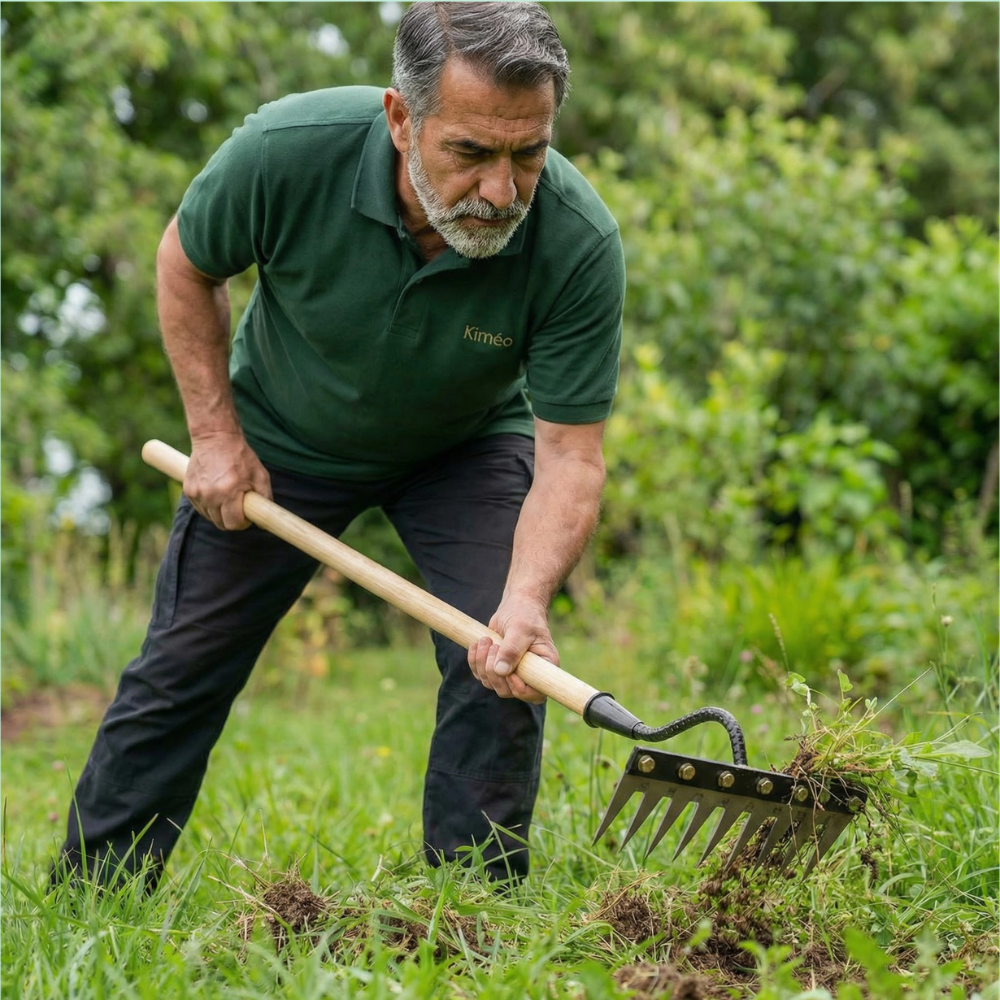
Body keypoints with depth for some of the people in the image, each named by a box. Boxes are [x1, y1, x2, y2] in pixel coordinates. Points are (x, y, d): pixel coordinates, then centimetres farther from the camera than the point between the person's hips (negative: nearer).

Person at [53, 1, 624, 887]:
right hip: (283, 437, 0)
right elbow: (185, 265, -12)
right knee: (183, 669, 5)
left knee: (501, 665, -16)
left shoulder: (579, 241, -34)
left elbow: (569, 454, -30)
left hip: (466, 444, 0)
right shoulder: (288, 150, -35)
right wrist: (215, 432, -14)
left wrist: (526, 598, -47)